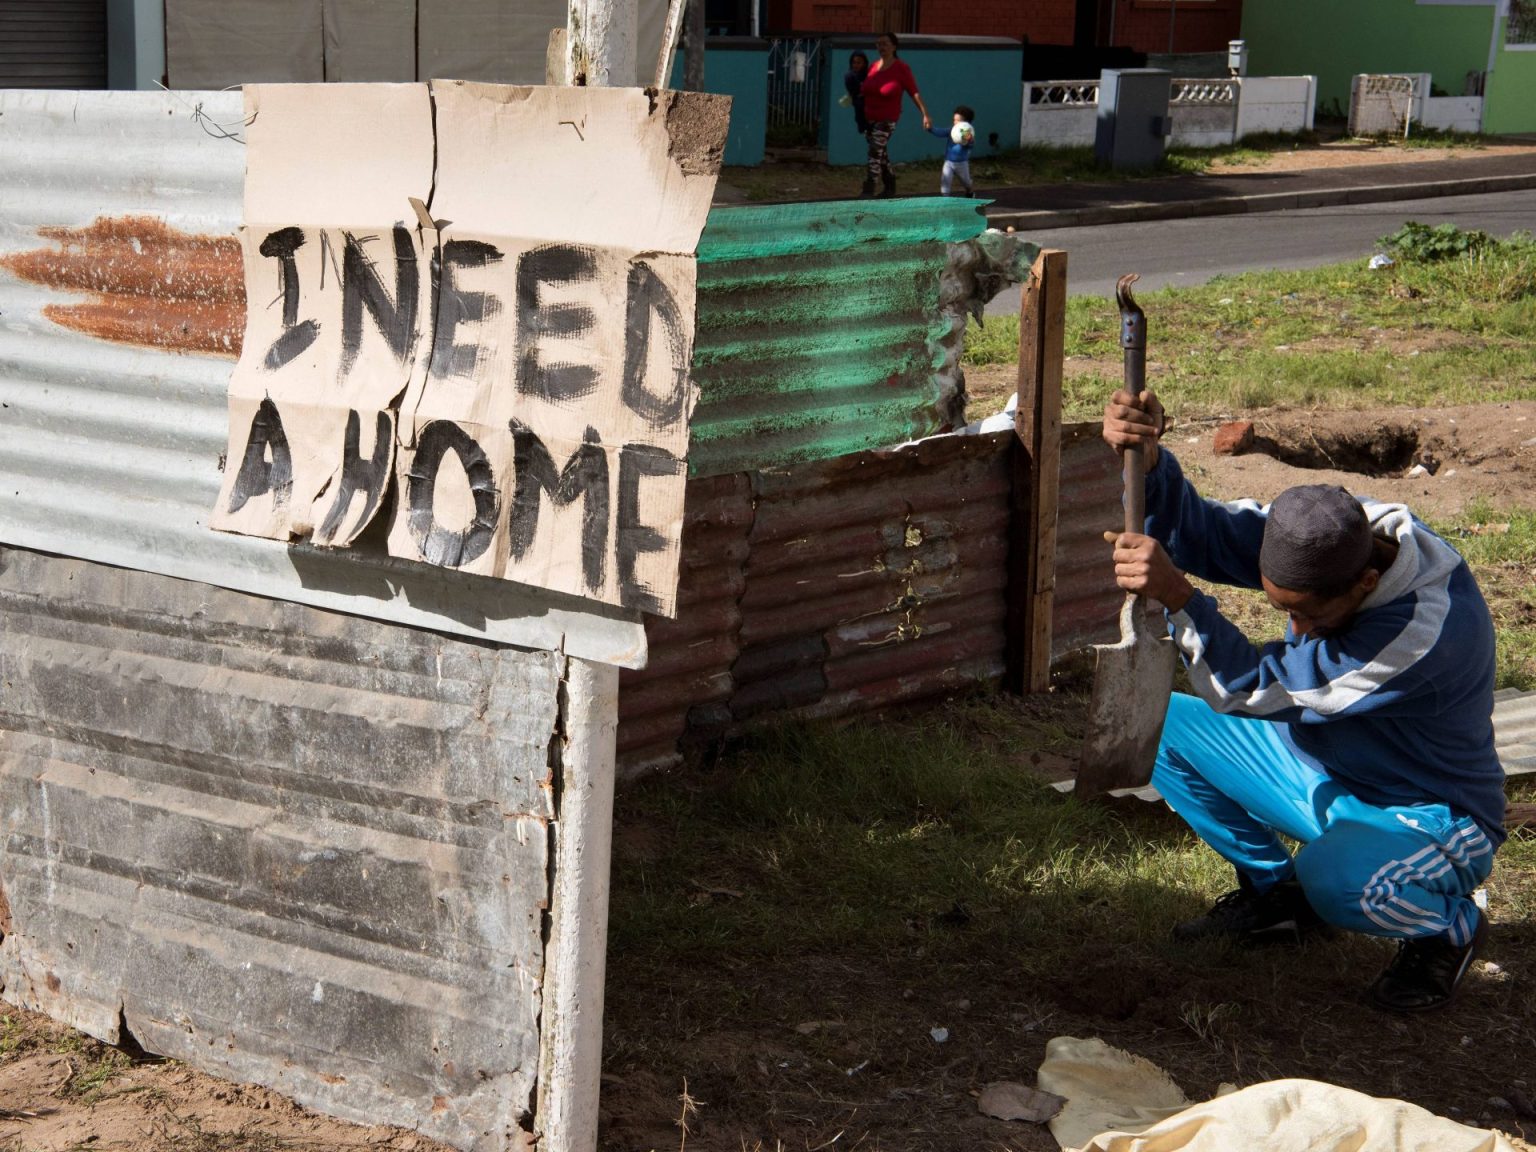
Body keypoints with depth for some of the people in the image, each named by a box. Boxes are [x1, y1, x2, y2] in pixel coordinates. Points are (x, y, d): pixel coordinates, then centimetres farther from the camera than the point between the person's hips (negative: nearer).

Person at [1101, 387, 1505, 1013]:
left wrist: (1176, 595, -44)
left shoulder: (1434, 628, -37)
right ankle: (1275, 891, 15)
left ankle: (1451, 925, -3)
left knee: (1336, 877, -40)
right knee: (1165, 727, -4)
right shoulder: (1319, 538, -16)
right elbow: (1200, 532, -13)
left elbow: (1251, 689, -35)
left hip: (1426, 818, -7)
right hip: (1321, 770, 7)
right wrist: (1147, 461, -33)